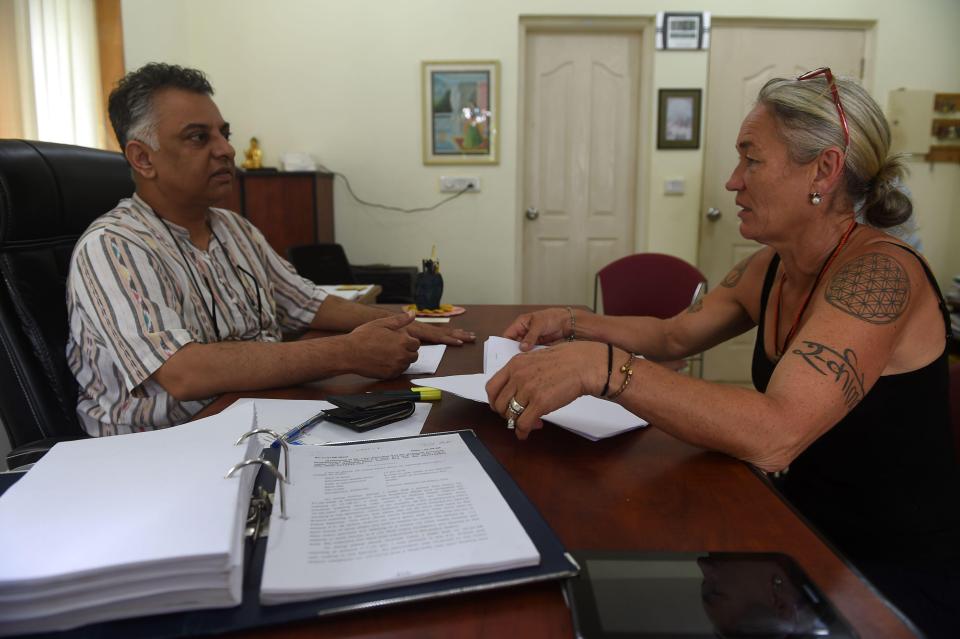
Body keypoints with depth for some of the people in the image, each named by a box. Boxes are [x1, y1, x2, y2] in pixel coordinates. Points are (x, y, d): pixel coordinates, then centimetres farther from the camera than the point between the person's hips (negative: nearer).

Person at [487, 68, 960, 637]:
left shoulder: (880, 273, -24)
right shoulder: (771, 269, 1)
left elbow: (773, 434, -37)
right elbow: (675, 337, 13)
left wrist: (598, 366, -41)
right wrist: (572, 324, -2)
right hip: (815, 545, 6)